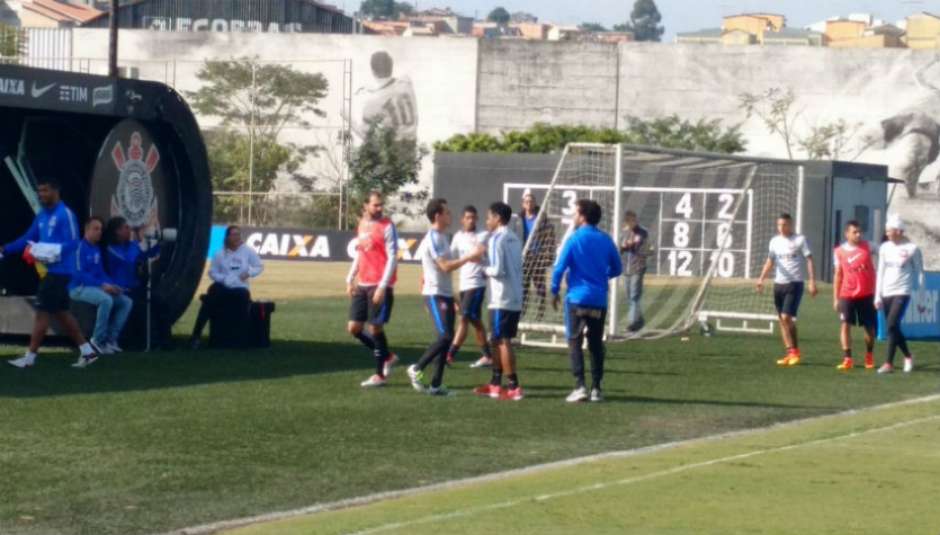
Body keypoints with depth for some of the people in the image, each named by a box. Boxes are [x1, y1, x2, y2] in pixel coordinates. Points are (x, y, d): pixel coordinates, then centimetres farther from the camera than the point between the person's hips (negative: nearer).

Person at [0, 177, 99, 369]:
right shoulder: (42, 215, 13)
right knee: (61, 312, 12)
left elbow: (73, 243, -19)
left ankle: (30, 357, -1)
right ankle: (87, 351, 17)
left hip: (58, 271, -9)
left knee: (42, 312, -6)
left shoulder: (65, 214, -14)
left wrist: (54, 252, -33)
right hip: (49, 271, 9)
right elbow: (28, 238, 15)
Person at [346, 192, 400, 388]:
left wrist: (382, 286, -19)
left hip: (380, 287, -7)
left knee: (376, 328, -4)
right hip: (362, 285, 7)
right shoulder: (362, 225, 13)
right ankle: (387, 357, 23)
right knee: (354, 328, 6)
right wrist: (350, 279, 15)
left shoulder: (387, 226, -8)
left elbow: (392, 258, -12)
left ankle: (380, 375, 7)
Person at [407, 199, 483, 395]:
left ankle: (436, 385, 8)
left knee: (446, 338, 6)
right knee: (446, 336, -17)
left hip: (445, 295, 10)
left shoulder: (440, 237, 16)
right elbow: (445, 266, -21)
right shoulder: (433, 238, -14)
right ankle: (417, 369, -6)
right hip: (435, 295, -10)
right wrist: (469, 257, -18)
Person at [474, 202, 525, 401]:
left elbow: (498, 270, -20)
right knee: (499, 341, 16)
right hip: (516, 300, 8)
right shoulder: (514, 238, 14)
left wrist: (485, 270, 0)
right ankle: (495, 384, 21)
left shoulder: (497, 238, -12)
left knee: (502, 342, -5)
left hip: (502, 300, -8)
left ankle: (514, 387, -8)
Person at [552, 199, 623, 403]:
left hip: (577, 298, -4)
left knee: (575, 342, 2)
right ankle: (596, 389, 9)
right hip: (599, 300, 4)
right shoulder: (606, 240, 5)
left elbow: (560, 268, -10)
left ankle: (580, 386, -9)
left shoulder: (575, 239, -8)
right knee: (596, 344, 11)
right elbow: (617, 269, 12)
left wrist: (555, 291, 2)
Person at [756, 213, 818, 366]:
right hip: (779, 283, 6)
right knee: (782, 319, 5)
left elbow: (809, 261, -6)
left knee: (787, 317, -14)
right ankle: (790, 353, 10)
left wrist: (812, 282, -14)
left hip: (795, 284, -6)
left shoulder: (800, 240, -4)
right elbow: (770, 262, 16)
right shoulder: (775, 241, 11)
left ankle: (795, 352, -3)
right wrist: (761, 279, 3)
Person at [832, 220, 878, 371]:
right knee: (846, 325, -11)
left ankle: (869, 356, 28)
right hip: (847, 295, 0)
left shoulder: (867, 246, 0)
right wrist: (835, 298, 3)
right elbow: (838, 275, 6)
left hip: (866, 294, 1)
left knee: (869, 326, 7)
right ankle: (847, 359, -9)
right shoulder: (840, 251, 1)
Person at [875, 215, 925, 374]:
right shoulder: (885, 248, 7)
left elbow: (920, 273, 0)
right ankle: (908, 356, 28)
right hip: (887, 293, 6)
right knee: (893, 328, 8)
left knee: (892, 325, -16)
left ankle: (889, 363, -14)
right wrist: (878, 296, 10)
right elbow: (880, 272, 12)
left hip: (902, 292, -6)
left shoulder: (912, 249, -6)